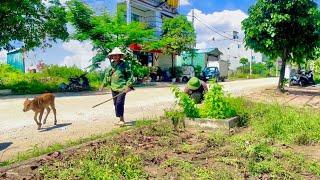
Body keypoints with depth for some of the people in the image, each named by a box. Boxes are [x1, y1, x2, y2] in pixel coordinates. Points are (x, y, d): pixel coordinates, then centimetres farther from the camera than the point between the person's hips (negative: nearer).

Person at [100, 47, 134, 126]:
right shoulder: (111, 65, 14)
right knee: (115, 104, 10)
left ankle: (121, 119, 1)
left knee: (119, 103, -12)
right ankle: (121, 119, 22)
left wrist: (128, 85, -14)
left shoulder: (124, 64, -4)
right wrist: (103, 84, 16)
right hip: (113, 88, 7)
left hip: (122, 88, -6)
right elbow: (107, 75, 21)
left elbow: (130, 75, -6)